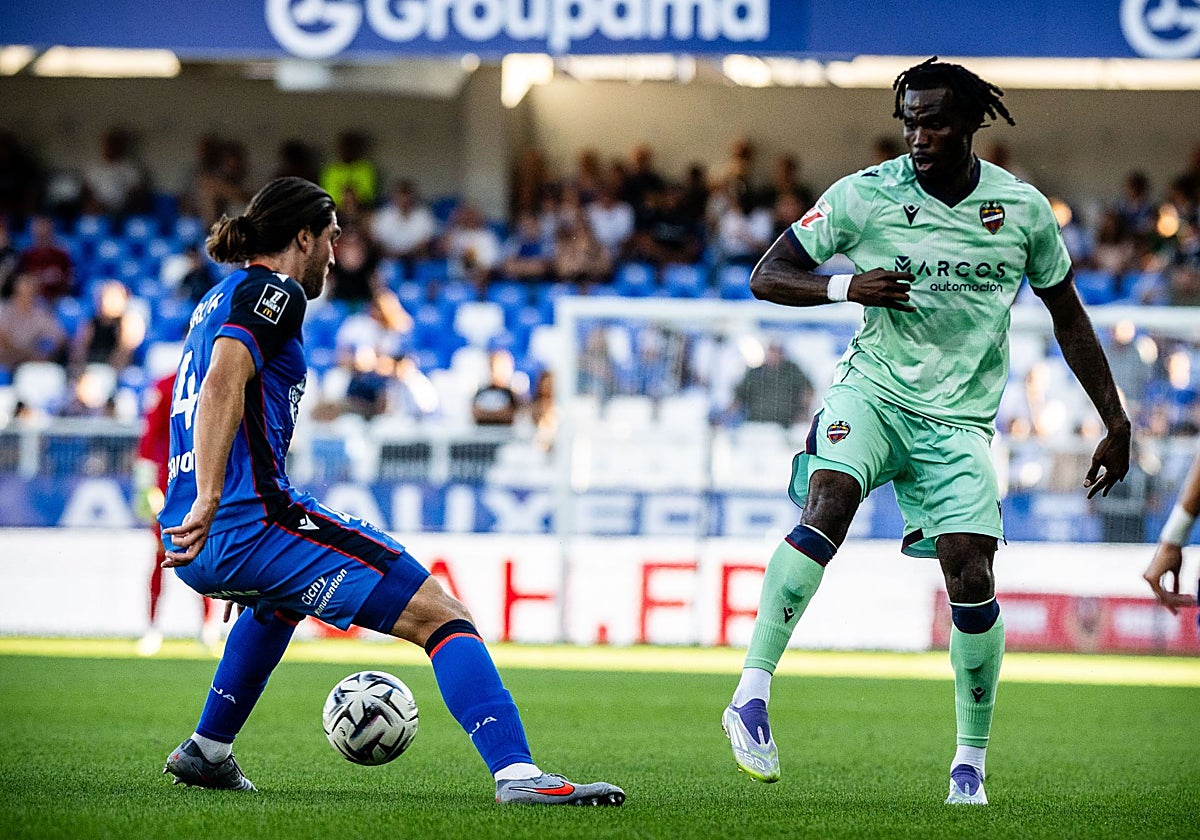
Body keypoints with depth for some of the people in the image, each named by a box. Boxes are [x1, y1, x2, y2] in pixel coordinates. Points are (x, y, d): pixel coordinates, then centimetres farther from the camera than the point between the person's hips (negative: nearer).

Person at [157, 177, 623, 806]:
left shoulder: (219, 299, 25)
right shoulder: (271, 292, -4)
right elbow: (223, 386, -20)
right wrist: (209, 503, -29)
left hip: (195, 547, 10)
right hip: (251, 519, -10)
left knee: (281, 599, 44)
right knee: (440, 614, -12)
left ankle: (206, 753, 42)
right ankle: (516, 772, -30)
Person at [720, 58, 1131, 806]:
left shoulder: (1023, 210, 0)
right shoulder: (864, 195, -6)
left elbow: (1069, 318, 12)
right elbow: (767, 276, -2)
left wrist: (1117, 422, 10)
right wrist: (848, 287, -21)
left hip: (958, 420, 2)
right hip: (873, 391, -1)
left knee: (972, 582, -10)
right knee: (827, 506, -30)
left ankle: (971, 760, 9)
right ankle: (753, 695, -31)